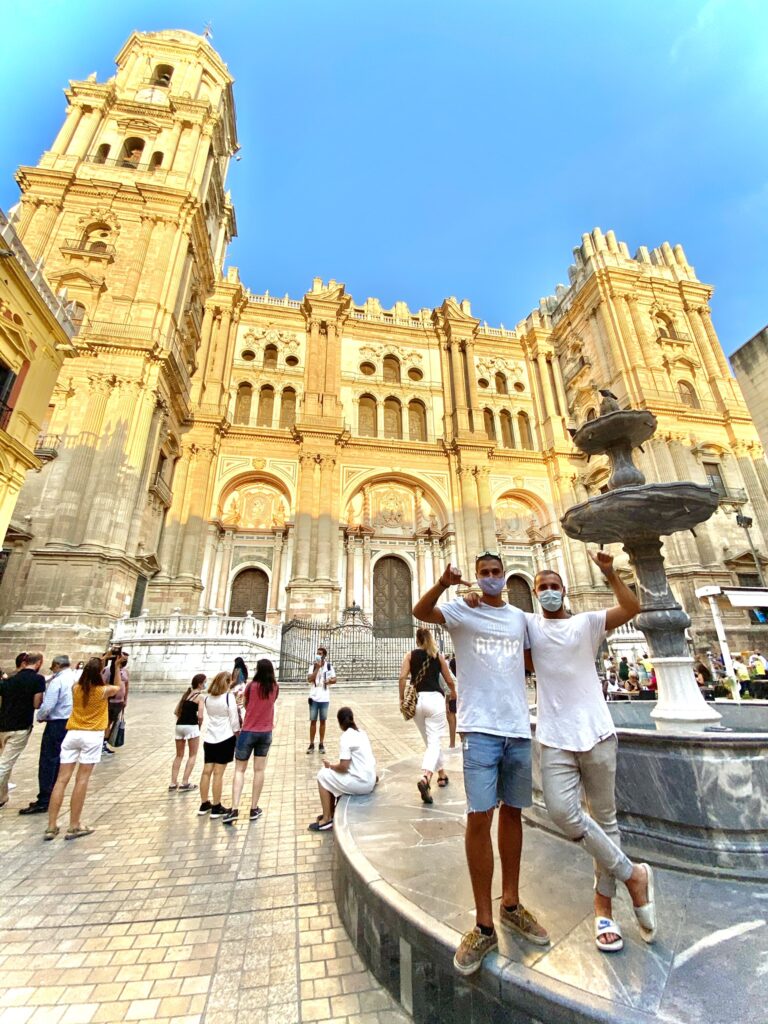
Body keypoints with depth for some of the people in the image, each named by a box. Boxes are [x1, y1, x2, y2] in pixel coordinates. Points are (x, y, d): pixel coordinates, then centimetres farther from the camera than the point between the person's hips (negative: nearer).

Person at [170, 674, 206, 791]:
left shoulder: (186, 694, 14)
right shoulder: (199, 696, -6)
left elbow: (176, 711, 14)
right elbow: (200, 716, -12)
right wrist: (199, 726, 5)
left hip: (179, 725, 7)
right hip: (191, 726, -6)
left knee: (179, 755, 20)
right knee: (192, 755, 9)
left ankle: (173, 783, 21)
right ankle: (185, 783, 9)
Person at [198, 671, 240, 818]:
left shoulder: (208, 698, 5)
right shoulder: (229, 697, -14)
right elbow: (234, 719, -12)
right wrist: (237, 735, 3)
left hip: (209, 739, 6)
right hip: (225, 739, -6)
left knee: (207, 771, 12)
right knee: (218, 773, 1)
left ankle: (204, 805, 24)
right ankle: (216, 808, 11)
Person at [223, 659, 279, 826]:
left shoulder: (252, 686, -13)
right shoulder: (275, 688, -5)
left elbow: (245, 704, 2)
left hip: (248, 732, -2)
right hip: (266, 733, 3)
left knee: (239, 769, 9)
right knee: (259, 770, 12)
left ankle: (234, 809, 0)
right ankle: (254, 809, 19)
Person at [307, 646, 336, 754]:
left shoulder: (329, 666, -1)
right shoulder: (313, 666, -3)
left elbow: (334, 679, 4)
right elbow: (310, 679, -16)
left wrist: (329, 681, -17)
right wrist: (317, 668, -21)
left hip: (324, 699, 1)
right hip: (314, 698, -1)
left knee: (322, 721, 10)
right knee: (313, 721, 6)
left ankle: (321, 744, 20)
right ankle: (311, 744, 17)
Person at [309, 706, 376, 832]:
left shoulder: (345, 738, -15)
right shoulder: (362, 733, 9)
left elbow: (343, 767, -18)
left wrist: (330, 766, 0)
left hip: (360, 783, -8)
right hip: (370, 780, 8)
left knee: (323, 775, 6)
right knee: (332, 775, 22)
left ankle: (327, 820, 10)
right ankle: (332, 812, 28)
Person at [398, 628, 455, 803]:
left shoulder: (410, 655, 6)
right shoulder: (438, 655, 7)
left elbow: (402, 677, -6)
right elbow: (449, 680, 12)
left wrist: (402, 699, 1)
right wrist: (453, 692, 31)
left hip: (416, 700, 2)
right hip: (434, 698, -2)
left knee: (430, 741, 21)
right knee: (434, 742, -3)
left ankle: (442, 775, 36)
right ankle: (425, 778, -24)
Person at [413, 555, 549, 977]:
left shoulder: (520, 617, 11)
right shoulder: (462, 611, -3)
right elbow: (420, 611, -23)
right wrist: (443, 584, -40)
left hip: (519, 726, 5)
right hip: (480, 727, -4)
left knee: (512, 812, 16)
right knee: (479, 816, -5)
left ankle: (511, 904, 34)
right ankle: (484, 925, 12)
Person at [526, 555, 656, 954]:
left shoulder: (587, 622, 0)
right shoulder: (529, 624, 4)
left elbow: (632, 608, -13)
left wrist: (610, 574, -25)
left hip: (597, 733, 0)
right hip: (555, 739, 0)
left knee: (605, 817, 10)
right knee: (562, 812, -12)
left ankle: (604, 905, 29)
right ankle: (633, 874, 12)